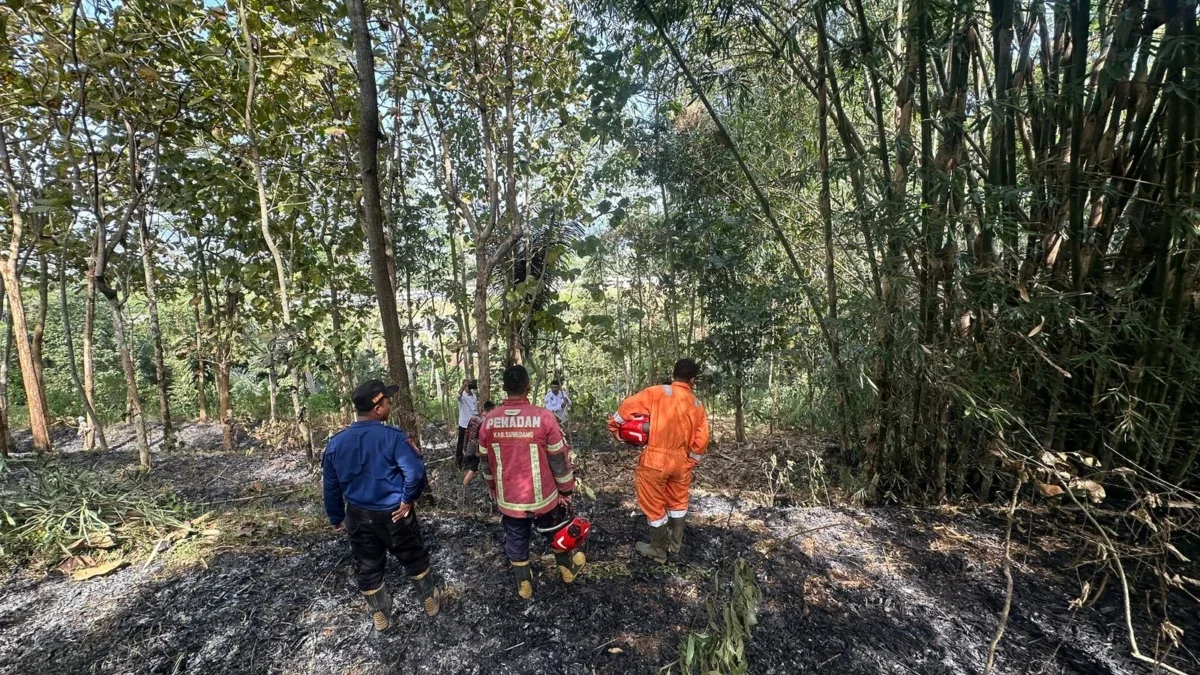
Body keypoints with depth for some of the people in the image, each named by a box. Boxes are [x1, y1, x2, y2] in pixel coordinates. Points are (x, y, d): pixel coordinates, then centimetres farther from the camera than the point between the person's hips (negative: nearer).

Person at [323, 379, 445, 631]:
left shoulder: (336, 442, -5)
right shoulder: (393, 437, -22)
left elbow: (331, 487, 4)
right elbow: (415, 471, -30)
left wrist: (336, 518, 17)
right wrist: (408, 499, -13)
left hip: (358, 516, 4)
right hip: (394, 514, -4)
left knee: (367, 568, 21)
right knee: (414, 559, 18)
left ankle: (380, 616, 38)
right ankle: (431, 601, 36)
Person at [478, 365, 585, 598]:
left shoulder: (489, 421, -10)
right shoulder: (544, 417, -21)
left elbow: (485, 462, 4)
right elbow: (559, 459, -13)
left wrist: (492, 488, 21)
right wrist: (566, 490, 1)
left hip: (508, 498, 2)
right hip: (542, 496, -2)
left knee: (516, 541, 22)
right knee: (556, 535, 24)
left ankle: (523, 585, 40)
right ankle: (568, 569, 46)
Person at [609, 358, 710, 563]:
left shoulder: (657, 393, -11)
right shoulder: (697, 405, 2)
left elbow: (628, 406, -13)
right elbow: (701, 441, 4)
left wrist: (614, 425, 4)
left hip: (655, 460, -4)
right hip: (681, 462, 4)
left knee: (654, 507, 14)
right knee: (678, 503, 25)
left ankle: (658, 551, 30)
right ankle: (675, 544, 40)